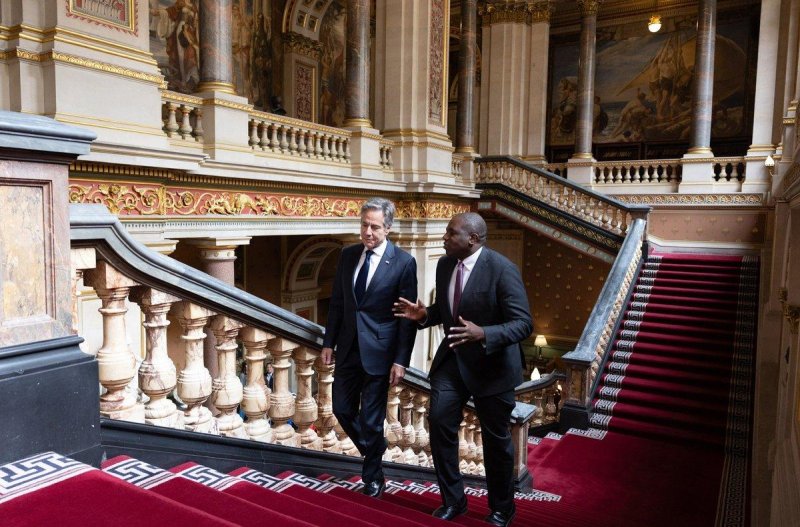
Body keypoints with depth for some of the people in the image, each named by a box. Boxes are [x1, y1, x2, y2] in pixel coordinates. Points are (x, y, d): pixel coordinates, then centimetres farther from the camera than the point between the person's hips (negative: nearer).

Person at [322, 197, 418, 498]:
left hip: (377, 351, -5)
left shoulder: (403, 263, -11)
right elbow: (336, 302, 9)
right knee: (342, 409, 15)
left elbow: (407, 316, -10)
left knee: (371, 418, 6)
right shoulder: (348, 255, 3)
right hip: (348, 348, 5)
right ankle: (372, 450, 43)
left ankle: (372, 477, 29)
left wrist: (401, 360, -13)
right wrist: (329, 342, 6)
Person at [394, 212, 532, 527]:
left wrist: (483, 335, -38)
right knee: (439, 423, 0)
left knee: (495, 438, 9)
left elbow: (523, 323, -23)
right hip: (452, 358, 6)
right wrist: (423, 314, -6)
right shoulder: (444, 264, -1)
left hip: (491, 364, -5)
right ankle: (453, 500, 22)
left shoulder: (502, 269, -21)